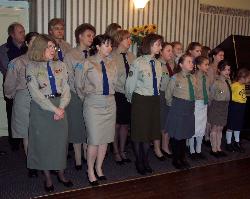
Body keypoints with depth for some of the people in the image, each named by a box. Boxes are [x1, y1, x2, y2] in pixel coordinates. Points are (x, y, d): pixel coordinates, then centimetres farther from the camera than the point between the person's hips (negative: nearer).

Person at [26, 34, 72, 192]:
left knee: (61, 139, 7)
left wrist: (61, 107, -14)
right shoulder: (32, 67, -4)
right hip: (41, 108, -3)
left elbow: (66, 89, 1)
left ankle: (61, 174, 25)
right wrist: (54, 109, -17)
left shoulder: (61, 65, 6)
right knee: (43, 141, 5)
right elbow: (35, 93, -12)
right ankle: (48, 178, 21)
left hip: (60, 107, 3)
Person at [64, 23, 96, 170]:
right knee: (77, 126, 6)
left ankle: (87, 157, 23)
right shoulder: (70, 55, -2)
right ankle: (78, 160, 17)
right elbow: (69, 78, -5)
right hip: (76, 96, -3)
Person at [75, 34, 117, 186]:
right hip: (94, 104, -5)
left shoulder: (112, 63, 6)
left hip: (109, 103, 5)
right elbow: (79, 85, 3)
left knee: (106, 138, 9)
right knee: (94, 139, -4)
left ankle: (99, 168, 26)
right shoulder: (87, 63, -7)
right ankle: (90, 172, 14)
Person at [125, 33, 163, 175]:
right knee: (139, 131, 7)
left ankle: (145, 160, 32)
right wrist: (130, 99, 5)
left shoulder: (158, 63, 5)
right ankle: (139, 162, 25)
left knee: (150, 130, 14)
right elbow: (130, 84, -6)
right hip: (141, 100, -5)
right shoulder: (138, 62, -13)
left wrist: (156, 97, 13)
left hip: (155, 100, 6)